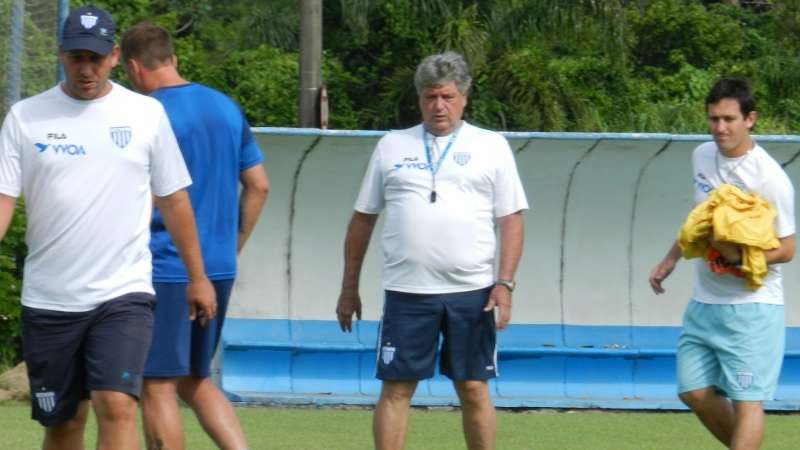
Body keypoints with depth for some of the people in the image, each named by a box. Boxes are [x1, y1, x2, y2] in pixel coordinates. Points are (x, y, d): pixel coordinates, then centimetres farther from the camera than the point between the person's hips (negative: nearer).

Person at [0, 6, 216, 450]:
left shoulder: (146, 114, 4)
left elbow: (173, 199, 11)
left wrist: (197, 277, 14)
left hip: (123, 296, -1)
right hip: (48, 298, 1)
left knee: (116, 408, -18)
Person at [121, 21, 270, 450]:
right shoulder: (226, 108, 10)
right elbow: (258, 186, 13)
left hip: (165, 269, -7)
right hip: (220, 269, 7)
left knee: (157, 388, 1)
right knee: (195, 381, 18)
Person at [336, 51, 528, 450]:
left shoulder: (491, 147, 7)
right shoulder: (392, 146, 11)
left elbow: (511, 220, 3)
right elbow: (363, 219, 14)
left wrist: (504, 283, -8)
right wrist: (349, 289, 12)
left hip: (471, 292, -1)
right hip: (406, 292, 1)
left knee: (473, 389, 3)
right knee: (395, 388, -1)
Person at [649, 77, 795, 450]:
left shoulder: (770, 179, -17)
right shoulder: (702, 156, 5)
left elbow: (786, 250, -12)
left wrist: (740, 256, -28)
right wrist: (671, 259, 24)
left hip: (750, 307, -7)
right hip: (704, 302, 7)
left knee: (745, 398, -9)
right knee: (695, 393, 7)